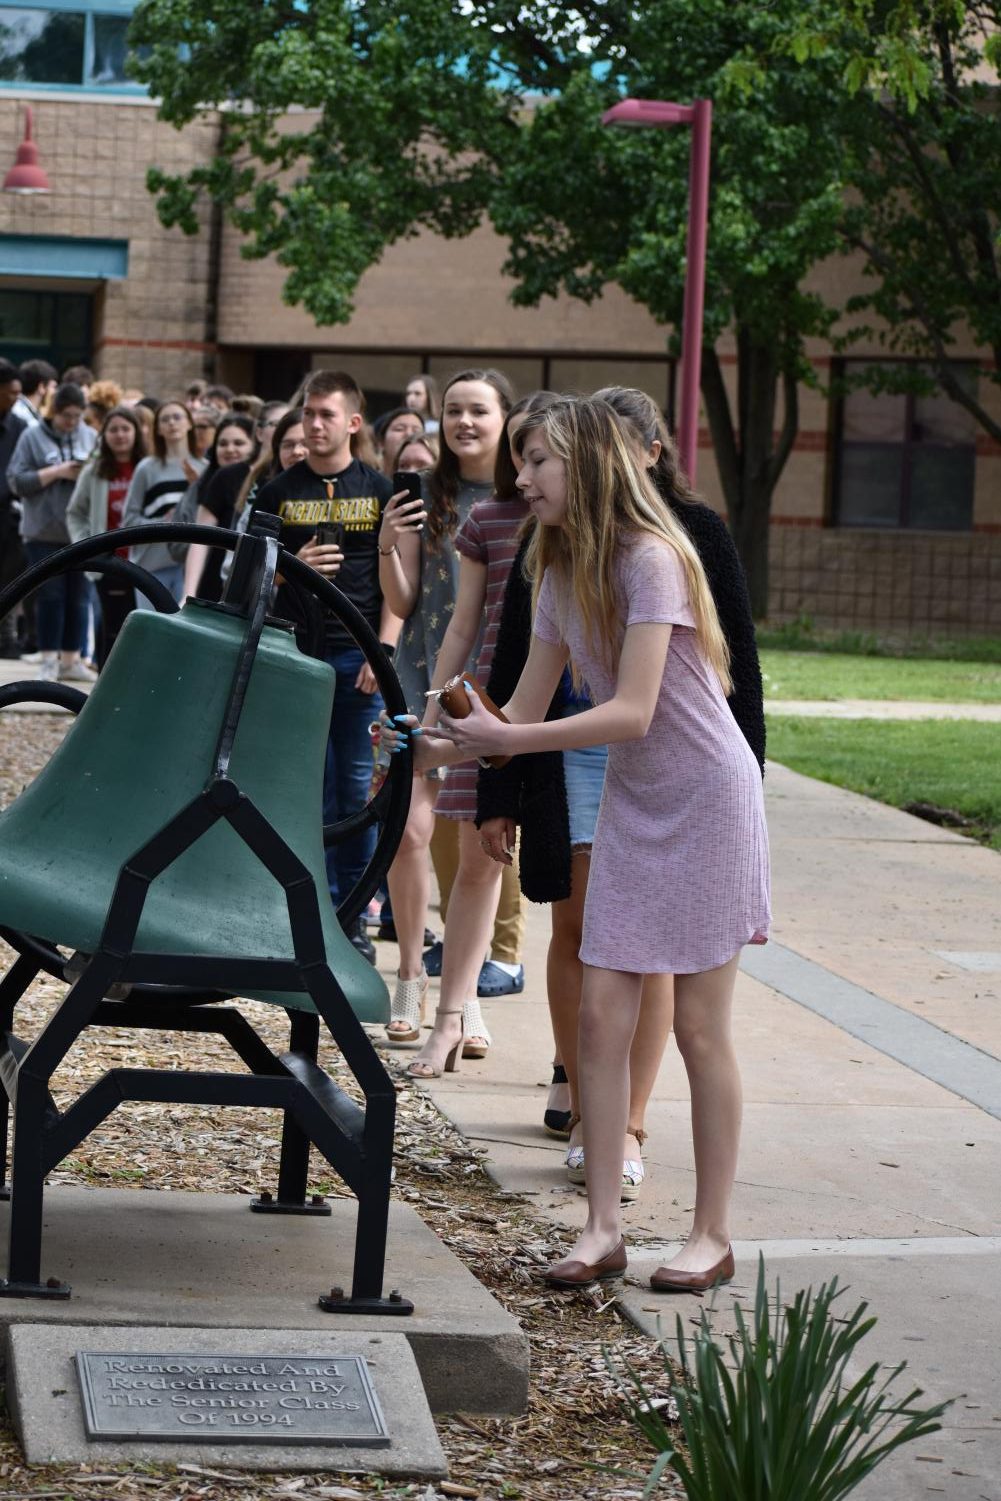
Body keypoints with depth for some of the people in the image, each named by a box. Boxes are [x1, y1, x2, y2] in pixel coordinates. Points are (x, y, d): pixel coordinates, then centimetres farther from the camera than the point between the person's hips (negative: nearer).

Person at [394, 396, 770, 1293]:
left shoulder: (649, 560, -20)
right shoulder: (562, 574, 5)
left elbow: (631, 712, -27)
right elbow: (526, 713, 7)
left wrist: (507, 740, -30)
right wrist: (440, 749, -8)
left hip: (706, 799, -7)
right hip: (631, 805, 7)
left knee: (699, 1025, -1)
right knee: (602, 1015, 0)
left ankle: (714, 1235, 9)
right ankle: (603, 1227, 5)